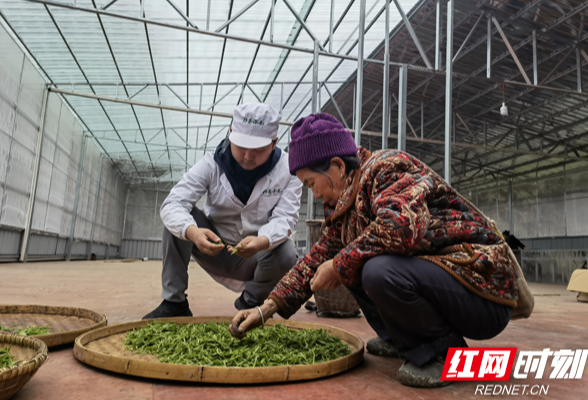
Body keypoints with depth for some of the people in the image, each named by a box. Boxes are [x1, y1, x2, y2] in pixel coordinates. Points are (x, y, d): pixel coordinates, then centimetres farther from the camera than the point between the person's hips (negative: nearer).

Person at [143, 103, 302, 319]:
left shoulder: (287, 169, -14)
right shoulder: (212, 164, -14)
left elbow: (285, 217, -21)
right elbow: (172, 204, -24)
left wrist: (262, 242, -44)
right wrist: (192, 232, -47)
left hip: (255, 258, 0)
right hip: (214, 251, 1)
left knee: (286, 253, -32)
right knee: (179, 219, -22)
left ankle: (250, 301, 1)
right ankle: (174, 302, -11)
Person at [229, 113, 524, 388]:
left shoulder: (386, 167, -16)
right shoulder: (345, 204, 10)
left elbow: (401, 224, -36)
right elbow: (319, 257, 12)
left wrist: (340, 265, -23)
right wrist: (267, 308, 7)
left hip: (482, 289, -9)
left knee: (380, 271, -32)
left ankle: (444, 350, -6)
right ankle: (404, 340, 13)